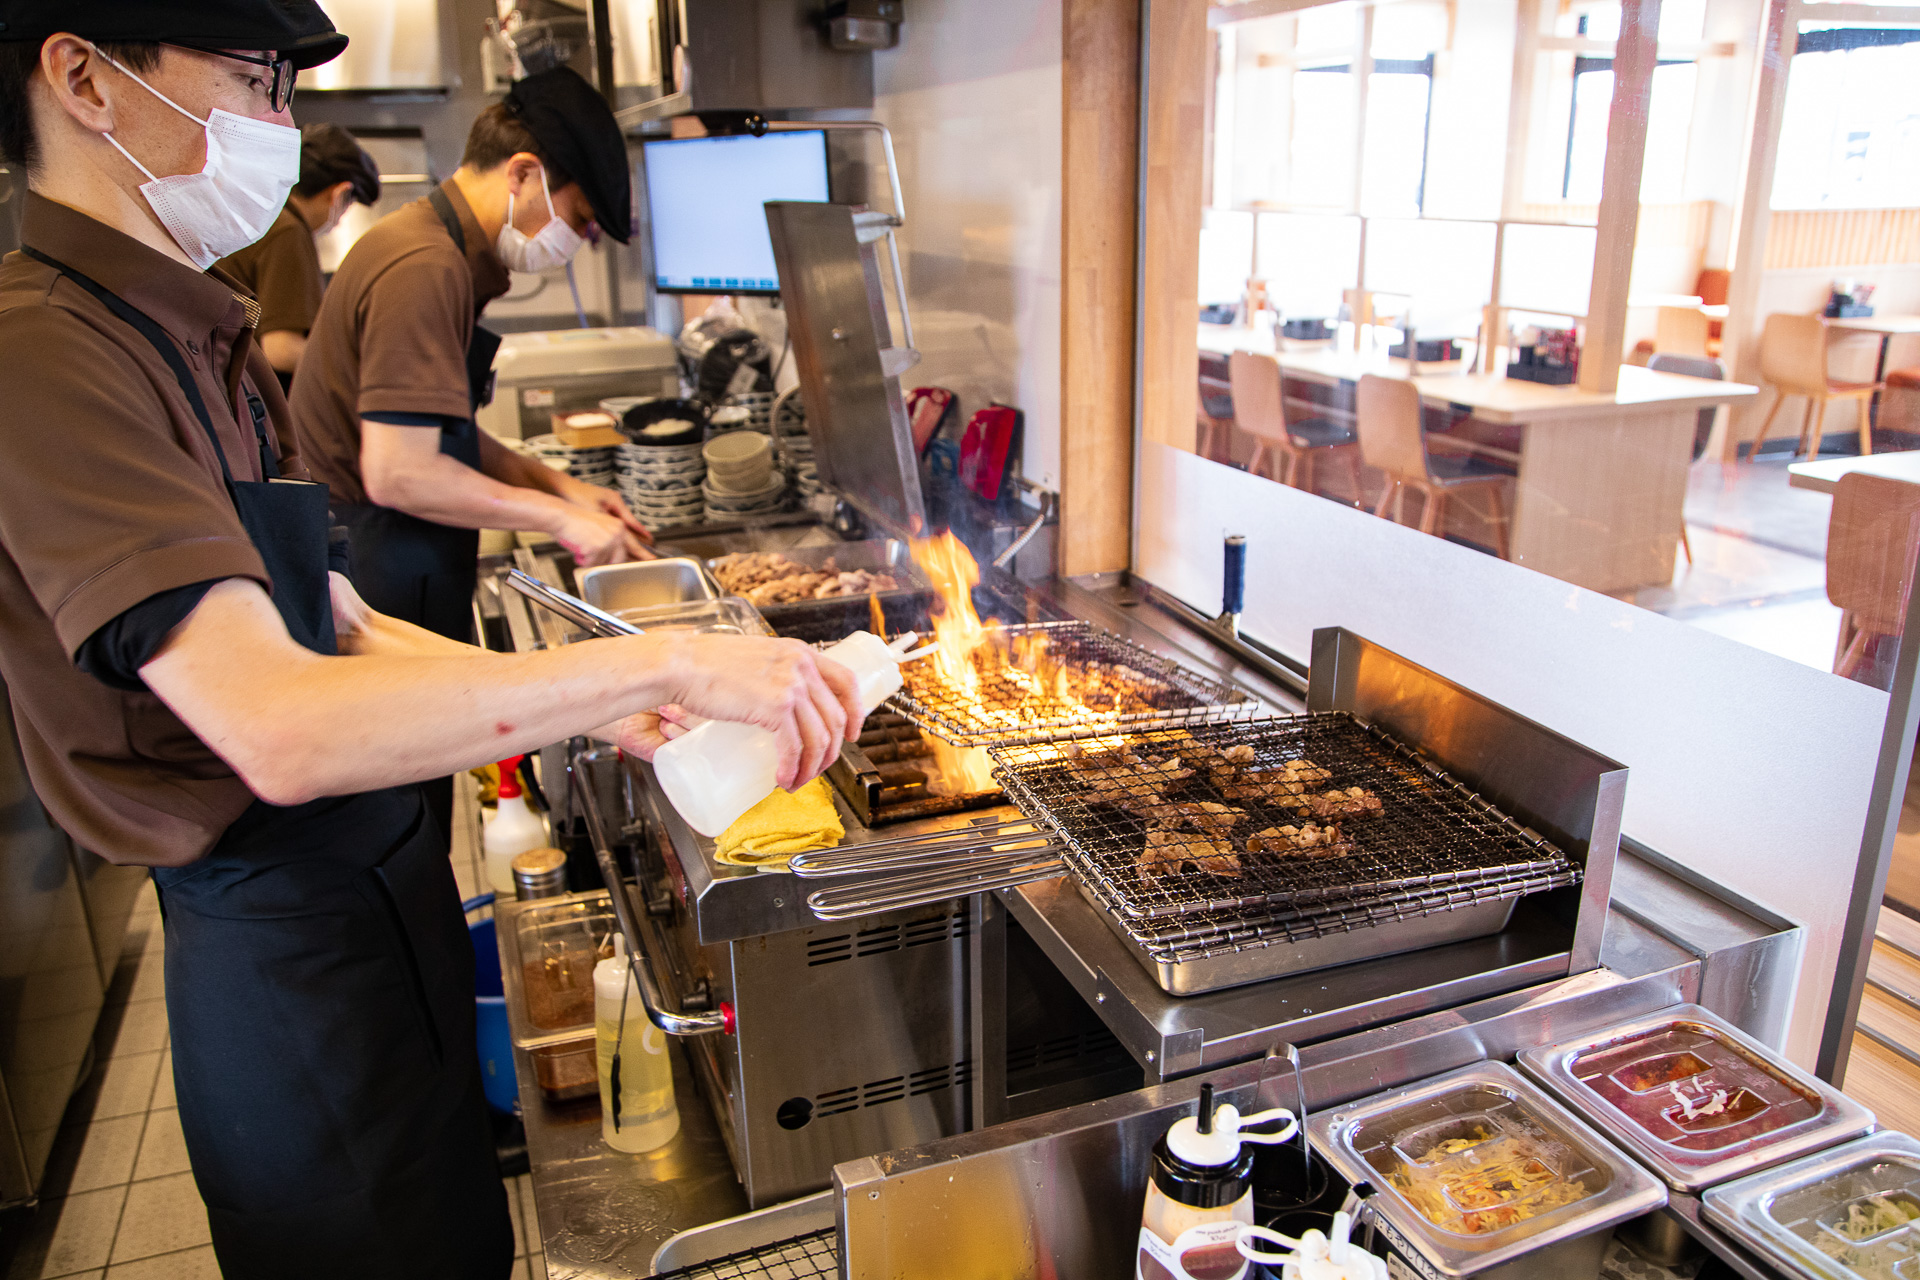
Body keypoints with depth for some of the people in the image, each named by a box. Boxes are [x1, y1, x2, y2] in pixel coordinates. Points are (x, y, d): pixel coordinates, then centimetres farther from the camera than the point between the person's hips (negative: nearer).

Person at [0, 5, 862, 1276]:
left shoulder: (199, 337, 10)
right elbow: (283, 728, -33)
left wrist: (603, 708, 0)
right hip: (285, 950, -9)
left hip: (378, 880, 9)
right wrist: (660, 665, -31)